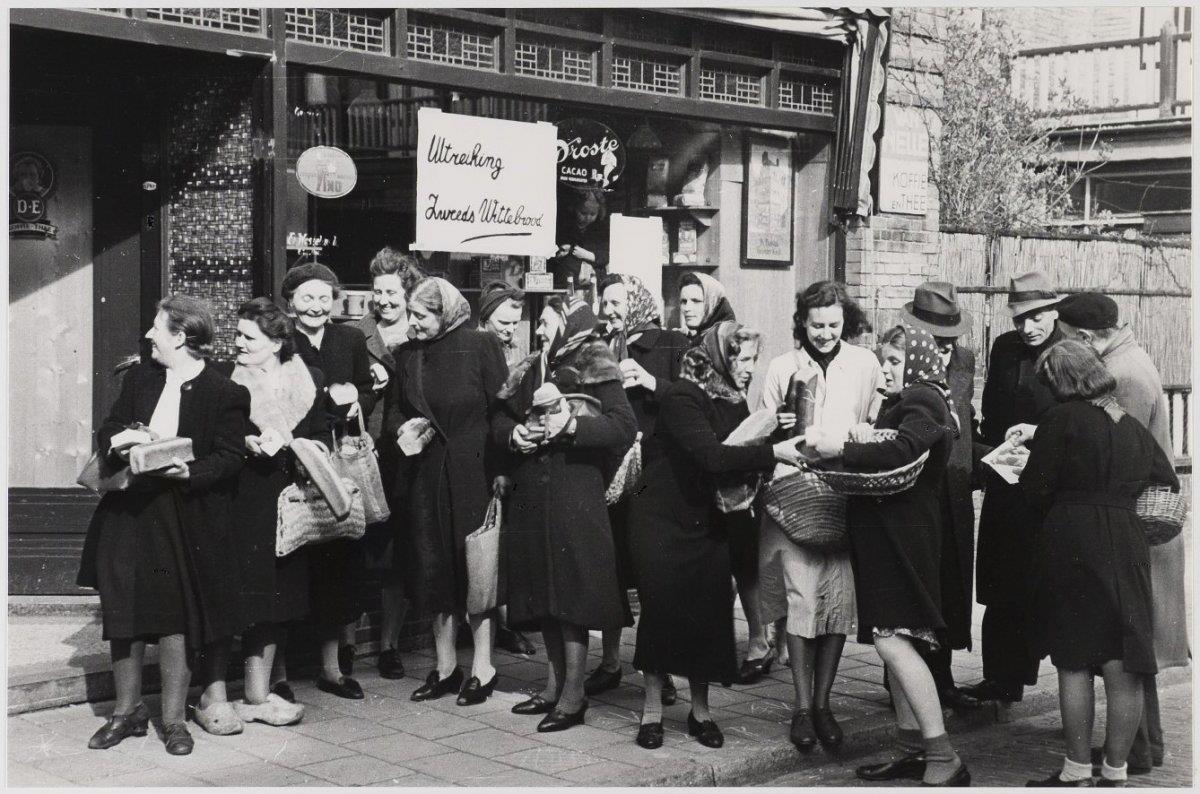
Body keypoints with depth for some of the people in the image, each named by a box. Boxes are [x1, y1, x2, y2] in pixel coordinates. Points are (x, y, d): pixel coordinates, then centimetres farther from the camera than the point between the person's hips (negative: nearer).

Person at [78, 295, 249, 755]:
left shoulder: (226, 394, -7)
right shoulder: (139, 378, 11)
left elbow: (229, 460, -8)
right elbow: (108, 430, 13)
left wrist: (188, 472, -24)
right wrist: (117, 444, -9)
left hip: (184, 519, -5)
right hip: (127, 512, 5)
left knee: (174, 620, 0)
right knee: (123, 616, 8)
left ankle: (174, 719, 14)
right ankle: (127, 711, 23)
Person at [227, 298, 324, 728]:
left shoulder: (309, 381, 6)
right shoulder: (228, 381, -1)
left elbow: (322, 438, 6)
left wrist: (287, 445, -11)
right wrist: (245, 444, -17)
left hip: (289, 499, 3)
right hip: (246, 502, -3)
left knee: (277, 596, 7)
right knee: (255, 597, -6)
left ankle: (257, 695, 16)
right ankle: (256, 696, 1)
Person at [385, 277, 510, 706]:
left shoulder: (481, 346, -7)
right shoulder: (407, 354, 7)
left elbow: (501, 409, -8)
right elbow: (394, 408, 17)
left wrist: (501, 472, -14)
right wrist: (401, 427, -6)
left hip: (473, 474, -5)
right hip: (425, 475, 5)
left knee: (477, 570, 0)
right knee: (433, 569, 8)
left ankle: (482, 667, 11)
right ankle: (445, 666, 20)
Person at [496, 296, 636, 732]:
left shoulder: (596, 371, -4)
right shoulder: (530, 371, 15)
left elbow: (624, 428, -13)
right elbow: (501, 419, 20)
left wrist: (572, 425, -21)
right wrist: (514, 432, -1)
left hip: (576, 495, -6)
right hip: (531, 495, 7)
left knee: (572, 593, -6)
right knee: (543, 595, 11)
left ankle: (573, 696, 0)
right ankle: (555, 684, 22)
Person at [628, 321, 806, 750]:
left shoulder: (735, 402, 6)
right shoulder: (682, 397, -17)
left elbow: (739, 457, 2)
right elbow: (712, 456, -29)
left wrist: (777, 434, -13)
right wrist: (774, 452, -32)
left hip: (709, 521, 6)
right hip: (664, 518, -6)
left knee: (710, 610, 2)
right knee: (662, 609, -3)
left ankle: (700, 710, 15)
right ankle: (652, 710, 10)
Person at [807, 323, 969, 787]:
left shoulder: (923, 402, -9)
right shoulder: (899, 403, 20)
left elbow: (901, 453, -26)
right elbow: (884, 448, 16)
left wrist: (840, 449, -29)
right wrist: (864, 438, -4)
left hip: (904, 535, -10)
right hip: (882, 535, 10)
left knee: (891, 639, -15)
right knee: (894, 642, 11)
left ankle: (944, 760, -12)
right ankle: (913, 748, 18)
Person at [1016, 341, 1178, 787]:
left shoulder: (1063, 419, -6)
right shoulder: (1132, 427, 11)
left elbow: (1035, 489, -6)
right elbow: (1168, 484, 22)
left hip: (1070, 545, -4)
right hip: (1127, 545, 5)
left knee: (1073, 663, 3)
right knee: (1123, 668, 5)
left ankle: (1077, 773, 9)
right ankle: (1115, 773, 12)